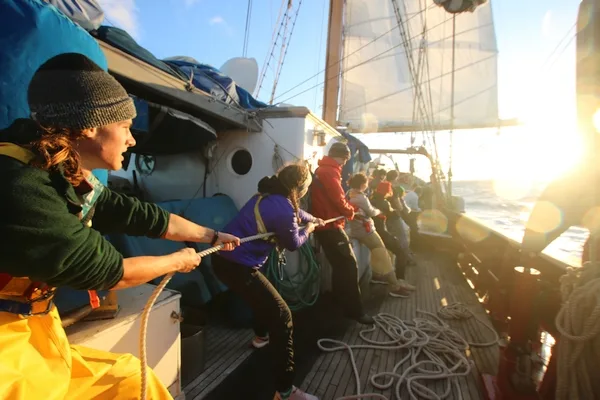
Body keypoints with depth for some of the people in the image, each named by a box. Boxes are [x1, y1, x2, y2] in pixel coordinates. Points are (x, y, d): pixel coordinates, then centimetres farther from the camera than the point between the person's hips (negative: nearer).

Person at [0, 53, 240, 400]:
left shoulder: (71, 180, -3)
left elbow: (145, 217, 5)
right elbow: (105, 271, -21)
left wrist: (213, 236, 16)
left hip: (35, 337, 8)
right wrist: (178, 261, -3)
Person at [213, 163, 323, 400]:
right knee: (282, 317, -5)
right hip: (239, 267, -10)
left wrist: (313, 219, 45)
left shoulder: (269, 195, 7)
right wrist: (308, 230, 16)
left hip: (225, 257, 11)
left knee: (265, 294, 35)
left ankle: (261, 336, 60)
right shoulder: (283, 209, -22)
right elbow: (293, 244, -3)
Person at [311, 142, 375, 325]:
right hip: (330, 226, -11)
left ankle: (340, 303, 28)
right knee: (349, 266, -8)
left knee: (340, 266, 17)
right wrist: (351, 212, -1)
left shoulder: (321, 170, 17)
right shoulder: (329, 172, -15)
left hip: (324, 225, 11)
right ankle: (355, 310, -3)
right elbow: (338, 200, -20)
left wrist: (350, 207, 12)